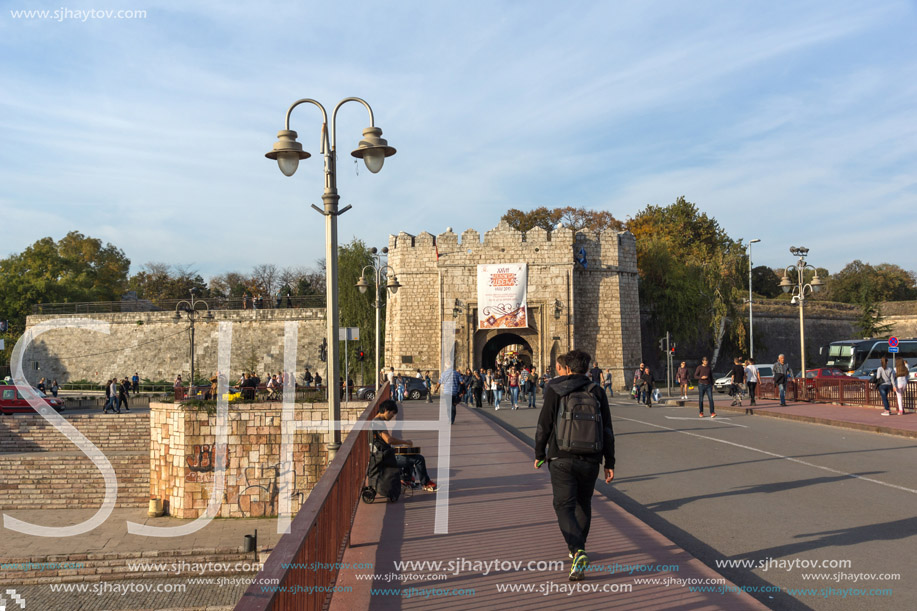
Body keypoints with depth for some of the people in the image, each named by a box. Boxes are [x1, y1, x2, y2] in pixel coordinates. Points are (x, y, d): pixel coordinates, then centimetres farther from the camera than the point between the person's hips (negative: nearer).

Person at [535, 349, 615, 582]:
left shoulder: (554, 390, -3)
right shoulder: (596, 392, 5)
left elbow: (544, 425, -3)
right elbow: (607, 430, 3)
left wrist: (540, 454, 9)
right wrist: (609, 463, 8)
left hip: (562, 459, -3)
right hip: (590, 460, 3)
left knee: (564, 507, -2)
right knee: (583, 504, 21)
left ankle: (578, 551, -23)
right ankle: (578, 548, 34)